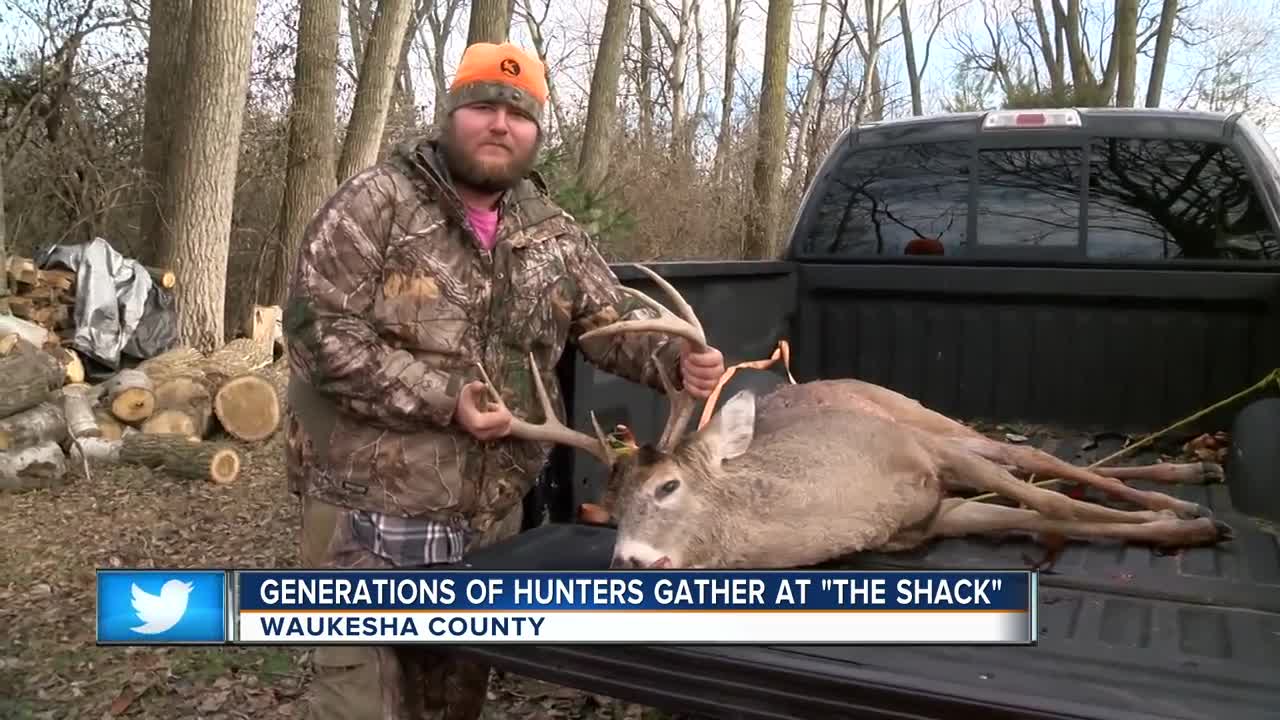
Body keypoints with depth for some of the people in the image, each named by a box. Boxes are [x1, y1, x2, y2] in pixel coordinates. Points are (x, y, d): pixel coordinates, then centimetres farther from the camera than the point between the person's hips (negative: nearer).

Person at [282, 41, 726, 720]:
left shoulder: (555, 236, 7)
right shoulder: (377, 202, -9)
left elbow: (614, 320, 9)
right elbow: (319, 328, -15)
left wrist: (677, 358, -13)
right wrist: (443, 399, -19)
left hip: (492, 513, 5)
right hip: (370, 506, -5)